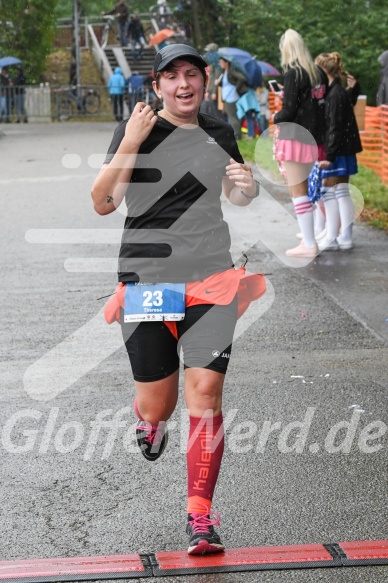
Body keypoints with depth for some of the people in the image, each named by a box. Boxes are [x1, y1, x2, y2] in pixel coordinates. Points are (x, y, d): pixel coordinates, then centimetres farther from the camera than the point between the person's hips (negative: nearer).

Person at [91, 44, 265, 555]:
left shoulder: (219, 133, 10)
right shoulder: (137, 128, -1)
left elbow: (238, 197, 26)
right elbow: (103, 204, -8)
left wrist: (248, 187, 2)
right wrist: (130, 145, -19)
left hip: (210, 278, 2)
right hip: (146, 277, -2)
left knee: (205, 393, -9)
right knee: (156, 399, 5)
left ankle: (200, 517, -1)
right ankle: (150, 419, 45)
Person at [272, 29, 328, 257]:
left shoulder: (293, 73, -13)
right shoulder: (319, 72, 7)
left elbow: (289, 112, -14)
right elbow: (323, 104, 10)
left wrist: (276, 117, 5)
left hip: (296, 138, -7)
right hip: (315, 139, 7)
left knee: (298, 192, -2)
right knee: (308, 189, 17)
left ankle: (309, 245, -2)